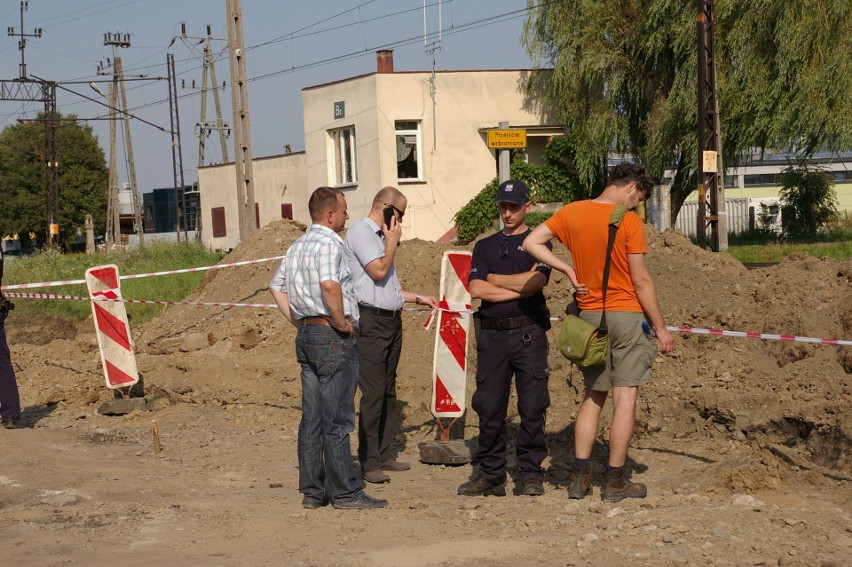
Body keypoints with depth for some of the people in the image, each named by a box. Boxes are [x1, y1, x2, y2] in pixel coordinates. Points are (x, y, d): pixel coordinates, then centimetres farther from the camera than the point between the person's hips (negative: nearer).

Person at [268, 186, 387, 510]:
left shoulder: (297, 246, 16)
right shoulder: (329, 243, -13)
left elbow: (277, 287, 23)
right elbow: (329, 284, -30)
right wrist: (341, 322, -18)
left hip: (305, 335, 9)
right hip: (332, 338, -9)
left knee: (311, 419, 10)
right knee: (337, 421, -5)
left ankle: (312, 490, 14)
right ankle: (345, 492, -1)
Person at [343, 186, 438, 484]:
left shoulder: (379, 236, 22)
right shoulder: (360, 233, -8)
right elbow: (378, 271, -18)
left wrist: (419, 298, 28)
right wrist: (392, 242, -6)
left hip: (391, 321, 10)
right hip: (371, 322, -10)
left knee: (388, 392, 12)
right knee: (373, 393, -10)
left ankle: (384, 454, 18)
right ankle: (369, 463, -9)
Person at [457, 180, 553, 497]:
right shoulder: (485, 246, 17)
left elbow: (535, 283, -10)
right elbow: (476, 289, 2)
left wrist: (495, 279, 1)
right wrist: (519, 287, -5)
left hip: (529, 334, -3)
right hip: (492, 334, 3)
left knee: (532, 408, -3)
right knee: (489, 407, 3)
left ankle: (531, 474, 4)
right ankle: (491, 474, 11)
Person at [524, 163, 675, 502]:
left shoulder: (572, 212, 3)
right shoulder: (629, 222, -12)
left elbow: (531, 242, 2)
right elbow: (641, 280, -11)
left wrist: (568, 270, 2)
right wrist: (661, 328, -4)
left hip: (589, 316, 5)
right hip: (626, 315, -5)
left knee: (593, 397, 15)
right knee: (625, 398, 1)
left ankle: (580, 477, 11)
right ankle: (615, 482, 4)